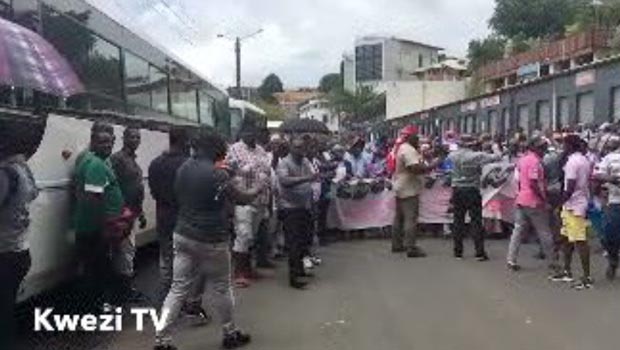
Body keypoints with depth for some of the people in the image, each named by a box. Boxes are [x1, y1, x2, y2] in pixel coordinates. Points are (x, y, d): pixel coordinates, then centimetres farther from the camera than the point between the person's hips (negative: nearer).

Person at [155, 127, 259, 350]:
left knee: (178, 289, 9)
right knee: (220, 289, 11)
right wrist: (257, 188, 14)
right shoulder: (217, 174, -17)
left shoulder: (183, 168, 3)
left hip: (183, 235, 6)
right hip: (211, 240, -6)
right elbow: (242, 198, -7)